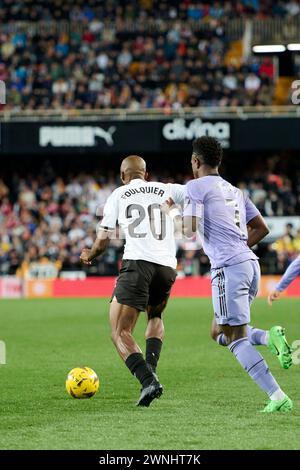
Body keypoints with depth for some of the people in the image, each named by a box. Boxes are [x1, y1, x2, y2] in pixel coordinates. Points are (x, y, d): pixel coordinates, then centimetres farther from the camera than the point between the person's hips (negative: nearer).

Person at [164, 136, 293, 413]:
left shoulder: (196, 186, 0)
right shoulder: (235, 191, 23)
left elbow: (189, 229, -9)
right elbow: (261, 228, 22)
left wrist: (171, 212, 9)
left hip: (228, 268, -8)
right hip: (250, 263, 8)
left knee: (236, 339, -7)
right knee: (219, 333, 18)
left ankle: (278, 397, -18)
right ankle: (270, 337, -8)